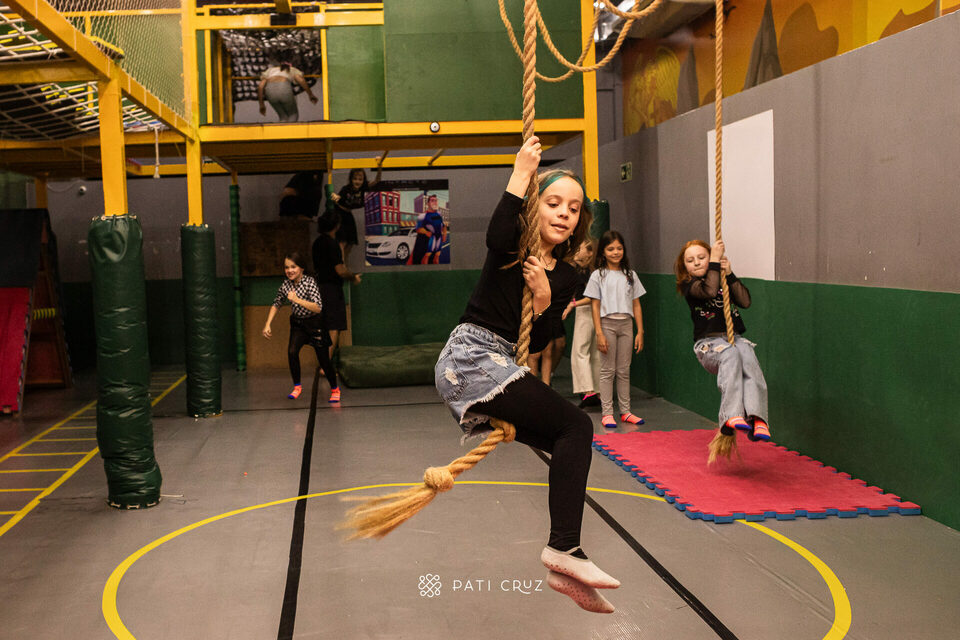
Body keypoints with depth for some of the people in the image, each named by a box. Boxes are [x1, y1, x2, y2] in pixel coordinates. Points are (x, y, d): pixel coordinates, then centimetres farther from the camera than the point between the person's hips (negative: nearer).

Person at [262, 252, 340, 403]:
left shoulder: (310, 282, -21)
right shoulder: (285, 285, -6)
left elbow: (318, 308, -30)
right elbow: (276, 304, 10)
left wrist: (297, 300, -37)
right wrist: (268, 324, 2)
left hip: (315, 323, -4)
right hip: (298, 323, 4)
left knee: (323, 359, 0)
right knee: (292, 351, -18)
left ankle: (335, 389, 23)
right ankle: (297, 387, 1)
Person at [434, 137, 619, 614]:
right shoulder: (513, 247, -3)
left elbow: (535, 345, 7)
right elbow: (497, 235, -31)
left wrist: (543, 299, -11)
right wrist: (521, 173, -22)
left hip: (498, 369, 8)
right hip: (471, 358, -8)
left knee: (571, 446, 6)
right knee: (576, 427, -18)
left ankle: (561, 567, 11)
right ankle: (564, 548, -19)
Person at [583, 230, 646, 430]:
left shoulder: (630, 275, 10)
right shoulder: (598, 275, 0)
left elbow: (636, 305, 10)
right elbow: (595, 305, -3)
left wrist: (640, 332, 4)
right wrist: (599, 334, -11)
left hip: (626, 324, 3)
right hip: (607, 323, -3)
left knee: (624, 370, 7)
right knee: (607, 370, 0)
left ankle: (625, 411, 12)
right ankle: (606, 413, 3)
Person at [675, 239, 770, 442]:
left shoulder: (724, 281, 20)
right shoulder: (689, 286, 7)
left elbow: (745, 301, 3)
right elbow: (709, 290, -17)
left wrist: (729, 274, -2)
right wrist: (715, 260, -9)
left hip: (735, 338, 3)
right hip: (708, 343, -3)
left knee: (749, 358, -33)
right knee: (730, 354, -38)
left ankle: (757, 419, -50)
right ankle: (732, 416, -51)